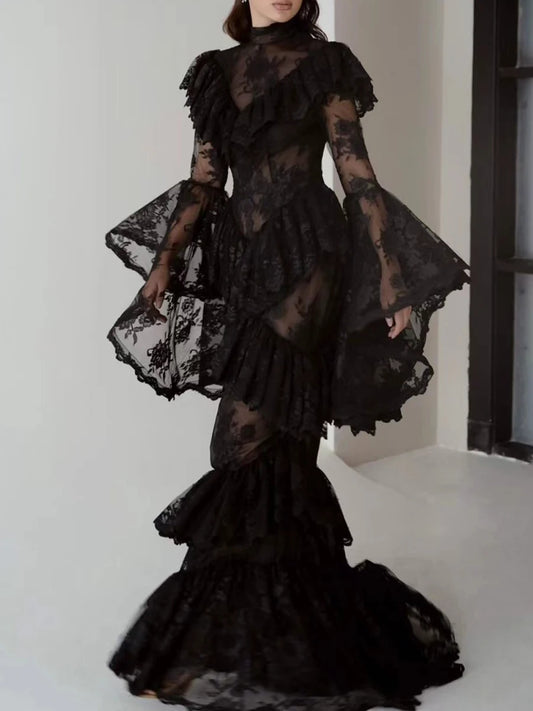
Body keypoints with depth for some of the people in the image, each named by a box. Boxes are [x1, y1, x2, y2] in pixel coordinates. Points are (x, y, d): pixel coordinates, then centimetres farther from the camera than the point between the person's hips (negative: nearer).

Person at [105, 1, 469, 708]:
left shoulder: (323, 66, 2)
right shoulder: (217, 72, 16)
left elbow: (358, 177, -2)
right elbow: (204, 179, 15)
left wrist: (392, 276, -7)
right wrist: (165, 262, 8)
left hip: (308, 259, -5)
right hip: (246, 262, 6)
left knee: (244, 445, -10)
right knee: (282, 443, 8)